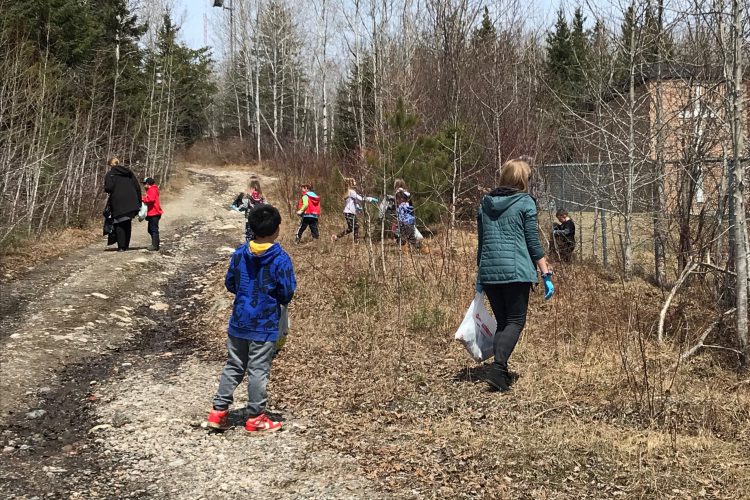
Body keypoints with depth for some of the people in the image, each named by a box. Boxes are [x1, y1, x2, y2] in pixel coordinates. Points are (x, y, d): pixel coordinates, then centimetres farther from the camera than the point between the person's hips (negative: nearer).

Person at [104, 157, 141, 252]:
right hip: (131, 203, 4)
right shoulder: (129, 172, 13)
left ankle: (121, 247, -1)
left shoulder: (110, 174, -1)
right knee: (128, 224, 14)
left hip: (118, 203, -4)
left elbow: (109, 188, -15)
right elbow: (137, 187, 8)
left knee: (119, 225, 3)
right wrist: (138, 202, 11)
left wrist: (106, 190, 9)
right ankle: (126, 245, 14)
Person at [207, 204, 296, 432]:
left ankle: (219, 411, 19)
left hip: (239, 322, 4)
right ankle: (255, 418, 16)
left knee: (233, 367, 16)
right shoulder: (281, 259, -15)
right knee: (258, 371, 5)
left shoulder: (239, 254, -2)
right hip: (265, 326, -4)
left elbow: (230, 283, 6)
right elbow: (287, 293, -12)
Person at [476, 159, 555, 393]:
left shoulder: (485, 203, 13)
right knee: (515, 322, 0)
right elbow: (533, 243, -4)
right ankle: (497, 367, -18)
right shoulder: (525, 202, -1)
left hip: (488, 271, 5)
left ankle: (501, 373, 9)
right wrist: (546, 274, 0)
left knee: (502, 322, 14)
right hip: (516, 271, -5)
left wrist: (479, 276, 24)